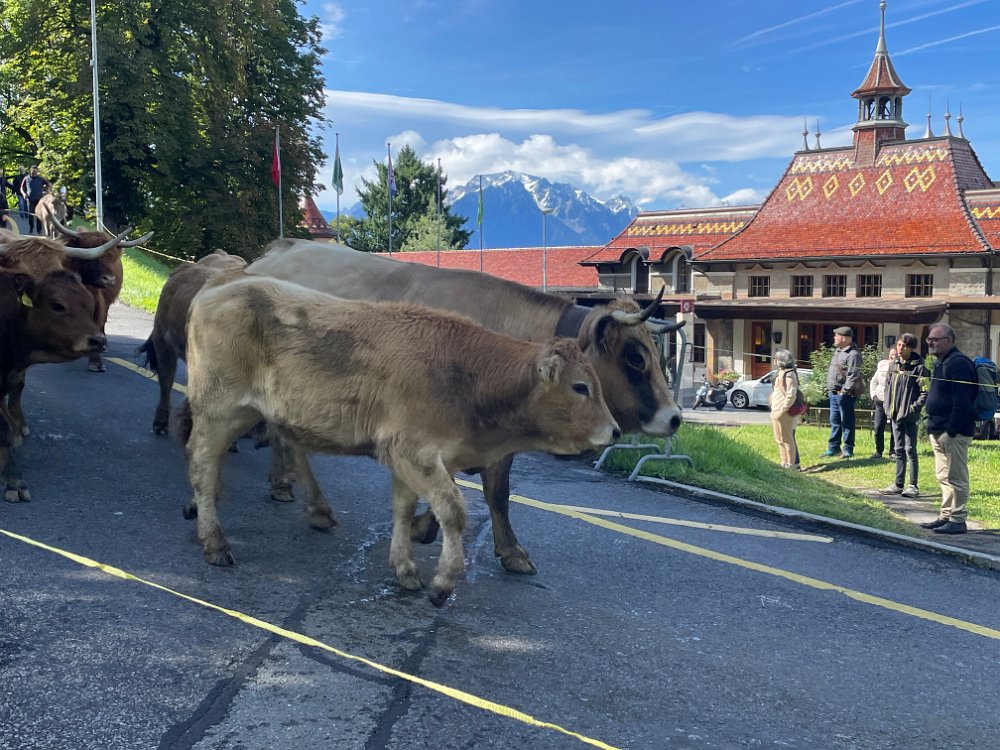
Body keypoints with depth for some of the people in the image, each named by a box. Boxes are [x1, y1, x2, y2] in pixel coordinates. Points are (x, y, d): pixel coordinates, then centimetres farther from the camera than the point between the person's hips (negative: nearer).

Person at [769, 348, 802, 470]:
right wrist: (774, 411, 16)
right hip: (777, 412, 10)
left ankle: (792, 465, 3)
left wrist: (783, 409, -19)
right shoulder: (781, 372, 15)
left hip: (784, 413, -10)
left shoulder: (789, 374, -15)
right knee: (780, 440, 16)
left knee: (787, 439, -3)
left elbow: (791, 395, -20)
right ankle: (784, 463, 26)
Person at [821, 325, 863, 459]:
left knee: (846, 422, -1)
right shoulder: (838, 351, 15)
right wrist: (829, 387, 17)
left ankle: (848, 449, 6)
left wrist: (845, 390, -23)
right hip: (833, 392, 9)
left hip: (845, 394, -9)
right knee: (834, 421, 14)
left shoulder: (853, 354, -15)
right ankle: (833, 447, 21)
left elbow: (853, 376, -21)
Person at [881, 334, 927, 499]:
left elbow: (925, 392, -11)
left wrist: (915, 407, -16)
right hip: (895, 415, 6)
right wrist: (888, 407, 7)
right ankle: (898, 484, 19)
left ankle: (913, 486, 2)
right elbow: (887, 386, 16)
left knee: (910, 449, -3)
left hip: (909, 416, -6)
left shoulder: (918, 367, -10)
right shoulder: (894, 365, 9)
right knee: (899, 450, 13)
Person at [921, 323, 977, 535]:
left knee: (956, 477, -5)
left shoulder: (958, 363, -16)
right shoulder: (941, 363, 17)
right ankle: (946, 516, 22)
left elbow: (962, 402, -23)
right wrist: (932, 425, 17)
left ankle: (957, 520, 0)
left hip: (954, 432, -11)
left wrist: (951, 430, -24)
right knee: (944, 477, 15)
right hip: (939, 430, 11)